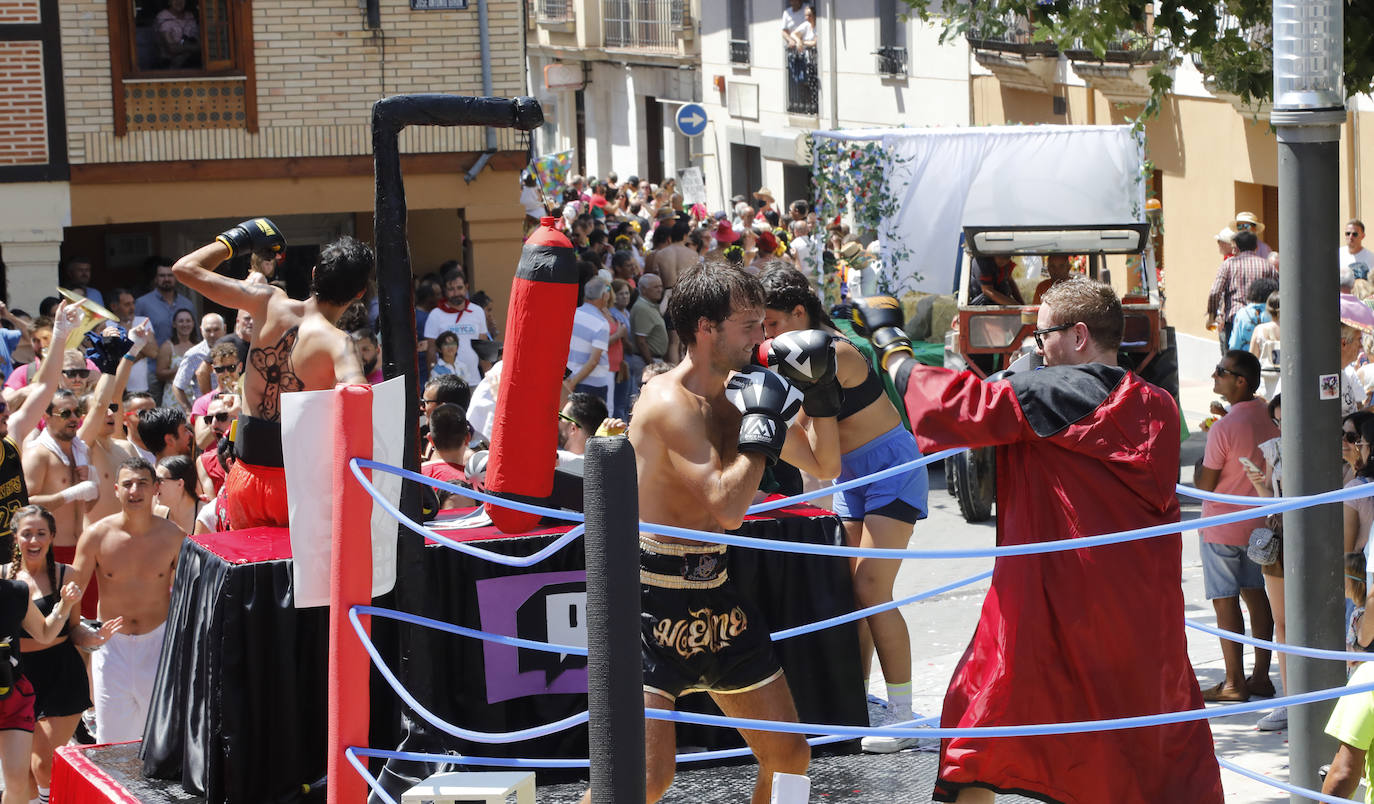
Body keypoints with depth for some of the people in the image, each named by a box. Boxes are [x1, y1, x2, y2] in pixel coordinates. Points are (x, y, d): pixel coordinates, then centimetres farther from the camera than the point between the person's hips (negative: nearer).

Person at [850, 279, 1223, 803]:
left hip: (1053, 604, -5)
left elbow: (963, 406, -10)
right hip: (1145, 609, 6)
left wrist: (891, 346, 3)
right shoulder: (1157, 406, 8)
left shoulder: (1053, 393, -12)